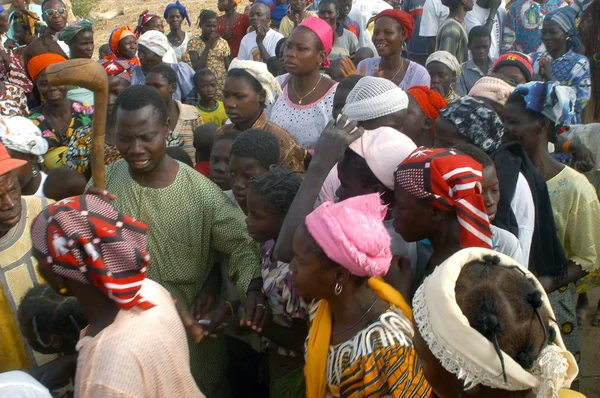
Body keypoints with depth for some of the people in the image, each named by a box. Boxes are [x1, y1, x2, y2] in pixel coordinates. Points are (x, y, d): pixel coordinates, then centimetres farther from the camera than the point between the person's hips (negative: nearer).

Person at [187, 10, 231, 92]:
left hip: (222, 87, 2)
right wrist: (208, 45, -14)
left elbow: (228, 68, 7)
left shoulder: (223, 43, 6)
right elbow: (196, 68, -13)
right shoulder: (193, 43, -1)